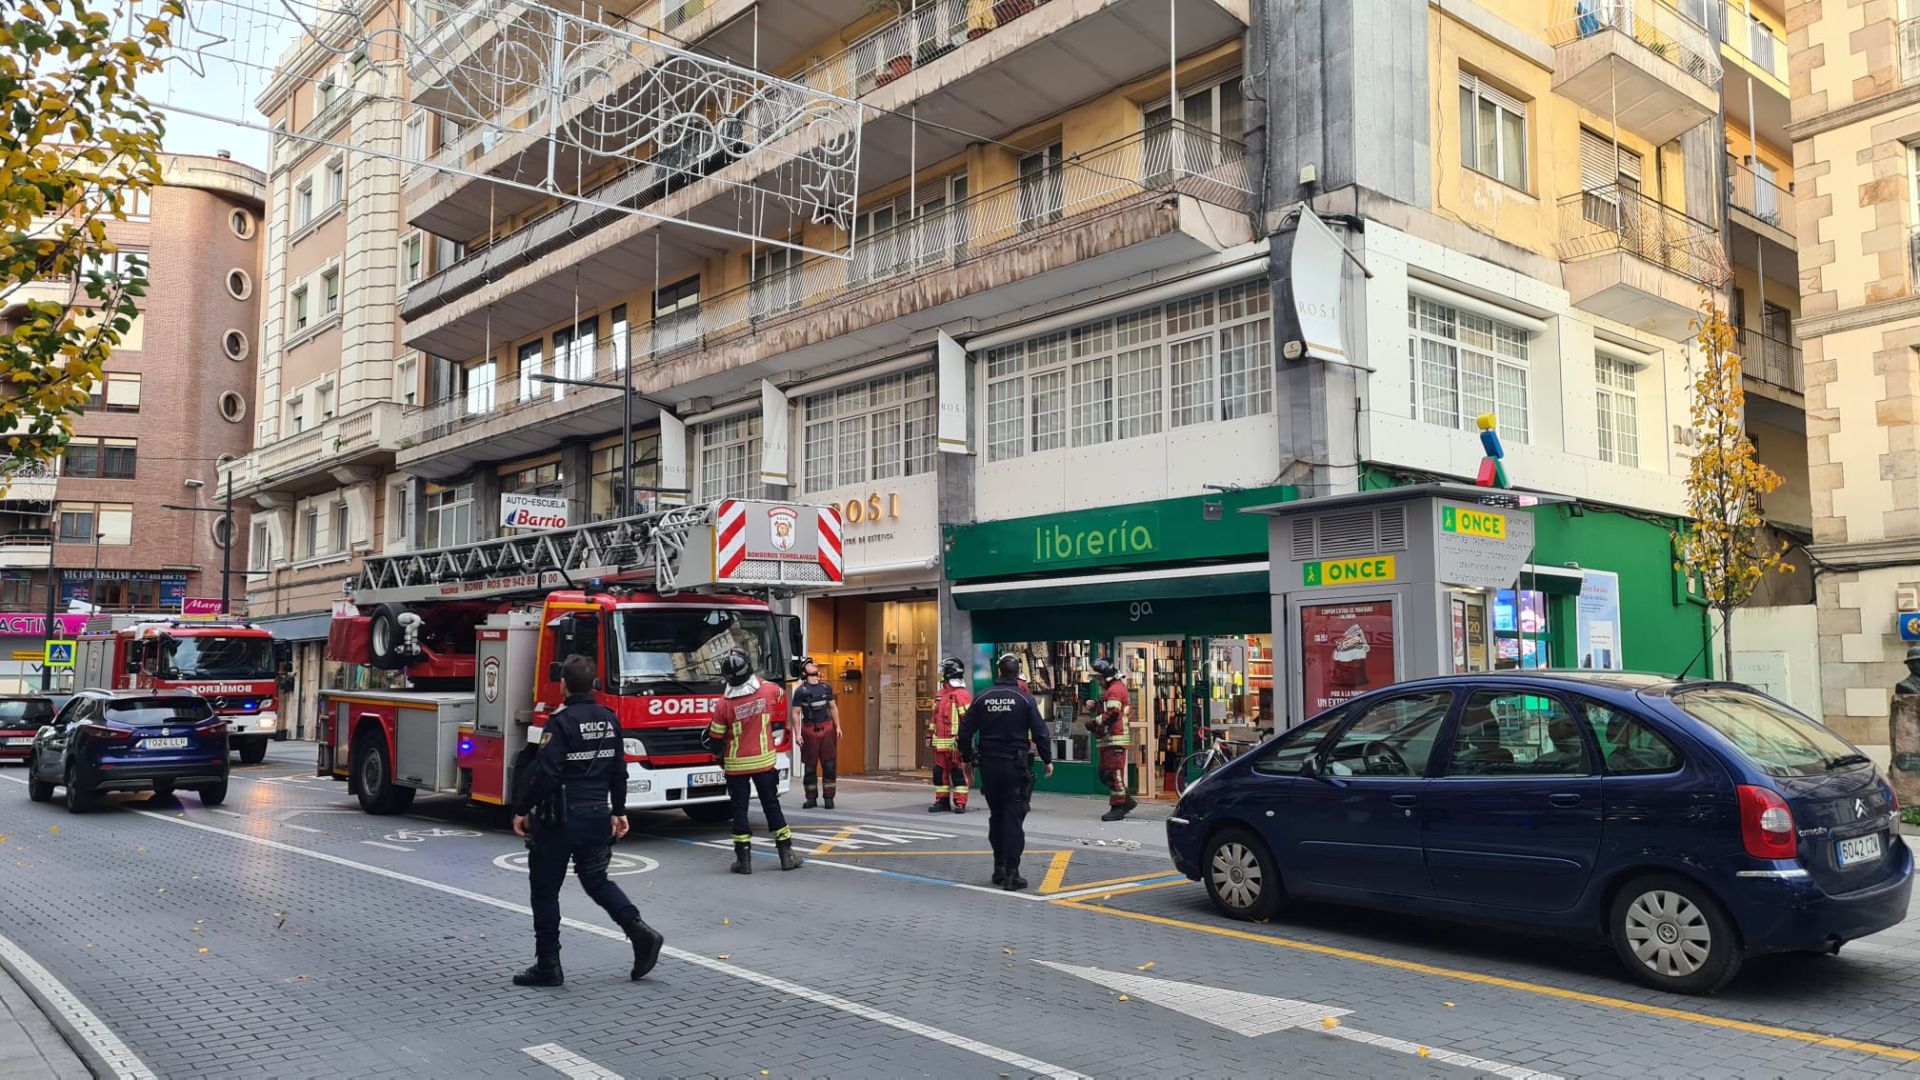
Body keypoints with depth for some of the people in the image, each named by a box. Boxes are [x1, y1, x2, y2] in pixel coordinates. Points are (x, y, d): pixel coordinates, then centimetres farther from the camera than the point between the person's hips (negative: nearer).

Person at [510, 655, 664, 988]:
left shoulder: (561, 723, -15)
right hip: (598, 816, 6)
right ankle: (640, 932, 1)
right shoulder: (610, 720, 6)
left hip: (560, 819, -6)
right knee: (596, 880, 19)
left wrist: (522, 810, -9)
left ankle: (547, 966, 12)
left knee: (545, 890, 7)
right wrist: (618, 810, 20)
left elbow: (544, 773, -20)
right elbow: (618, 770, 12)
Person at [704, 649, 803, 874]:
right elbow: (779, 692, 18)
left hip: (736, 765, -2)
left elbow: (715, 741, -6)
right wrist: (756, 679, 23)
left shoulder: (724, 705, -15)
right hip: (764, 761, 2)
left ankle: (744, 859, 6)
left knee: (739, 809, 7)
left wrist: (719, 755, 16)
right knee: (772, 805, 9)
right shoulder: (769, 691, -10)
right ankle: (786, 855, 12)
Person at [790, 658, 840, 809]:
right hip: (809, 730, -3)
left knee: (830, 765, 0)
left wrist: (838, 726, 9)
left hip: (827, 728, 3)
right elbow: (796, 713, -4)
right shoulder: (800, 690, -3)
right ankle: (811, 798, 13)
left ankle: (829, 798, 8)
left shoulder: (826, 687, 9)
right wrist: (797, 733, -10)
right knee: (810, 766, 4)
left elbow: (833, 707, 15)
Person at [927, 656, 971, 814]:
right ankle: (942, 800, 19)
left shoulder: (963, 695, -7)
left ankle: (960, 803, 1)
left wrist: (962, 737, -18)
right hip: (940, 742, 7)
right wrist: (930, 735, 22)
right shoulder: (939, 695, 18)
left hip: (956, 743, -7)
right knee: (940, 771, 10)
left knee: (959, 772, -3)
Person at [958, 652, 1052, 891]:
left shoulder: (982, 697, 3)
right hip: (1016, 764, -3)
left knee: (996, 816, 16)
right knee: (1014, 817, -2)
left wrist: (968, 759, 15)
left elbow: (965, 731, 4)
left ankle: (999, 867, 22)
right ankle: (1011, 873, -6)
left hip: (989, 764, 3)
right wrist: (1047, 760, 5)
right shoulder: (1024, 698, -6)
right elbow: (1040, 732, -7)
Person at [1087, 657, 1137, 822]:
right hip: (1108, 739, 11)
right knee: (1105, 773, 13)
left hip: (1115, 739, -11)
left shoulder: (1115, 690, -13)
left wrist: (1093, 722, -14)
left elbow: (1112, 714, -22)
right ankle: (1126, 800, 20)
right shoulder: (1109, 689, 22)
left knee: (1114, 773, -10)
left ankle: (1117, 807, -8)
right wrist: (1095, 706, 9)